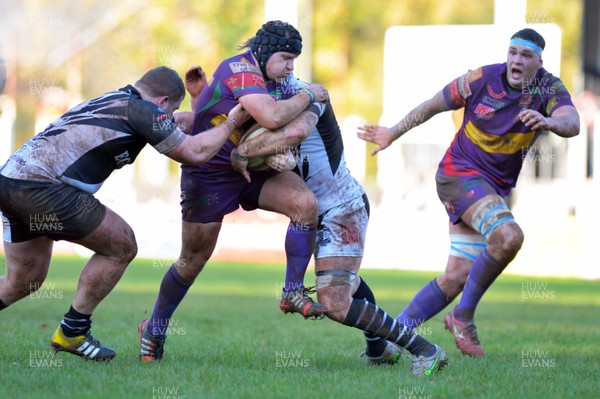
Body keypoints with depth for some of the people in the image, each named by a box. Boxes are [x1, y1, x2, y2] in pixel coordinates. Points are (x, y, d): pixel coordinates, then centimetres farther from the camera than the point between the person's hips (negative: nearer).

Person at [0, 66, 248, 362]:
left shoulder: (112, 102, 25)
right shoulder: (141, 109, -2)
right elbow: (194, 153, -1)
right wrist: (231, 123, 13)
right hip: (41, 188, -9)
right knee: (121, 246, 4)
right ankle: (72, 333, 8)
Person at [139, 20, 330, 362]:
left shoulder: (277, 80, 3)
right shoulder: (239, 71, -24)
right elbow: (272, 117, -37)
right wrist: (308, 95, -23)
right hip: (210, 171, -7)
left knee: (306, 203, -19)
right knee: (194, 260, 3)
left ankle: (294, 293, -8)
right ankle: (155, 329, 24)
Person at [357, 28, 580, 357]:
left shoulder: (549, 88, -7)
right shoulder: (482, 79, -12)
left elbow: (571, 123, -27)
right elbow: (433, 105, 3)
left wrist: (549, 121, -50)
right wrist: (394, 132, 11)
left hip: (495, 189, 5)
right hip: (459, 173, -5)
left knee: (456, 277, -1)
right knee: (508, 237, -29)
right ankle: (463, 317, -13)